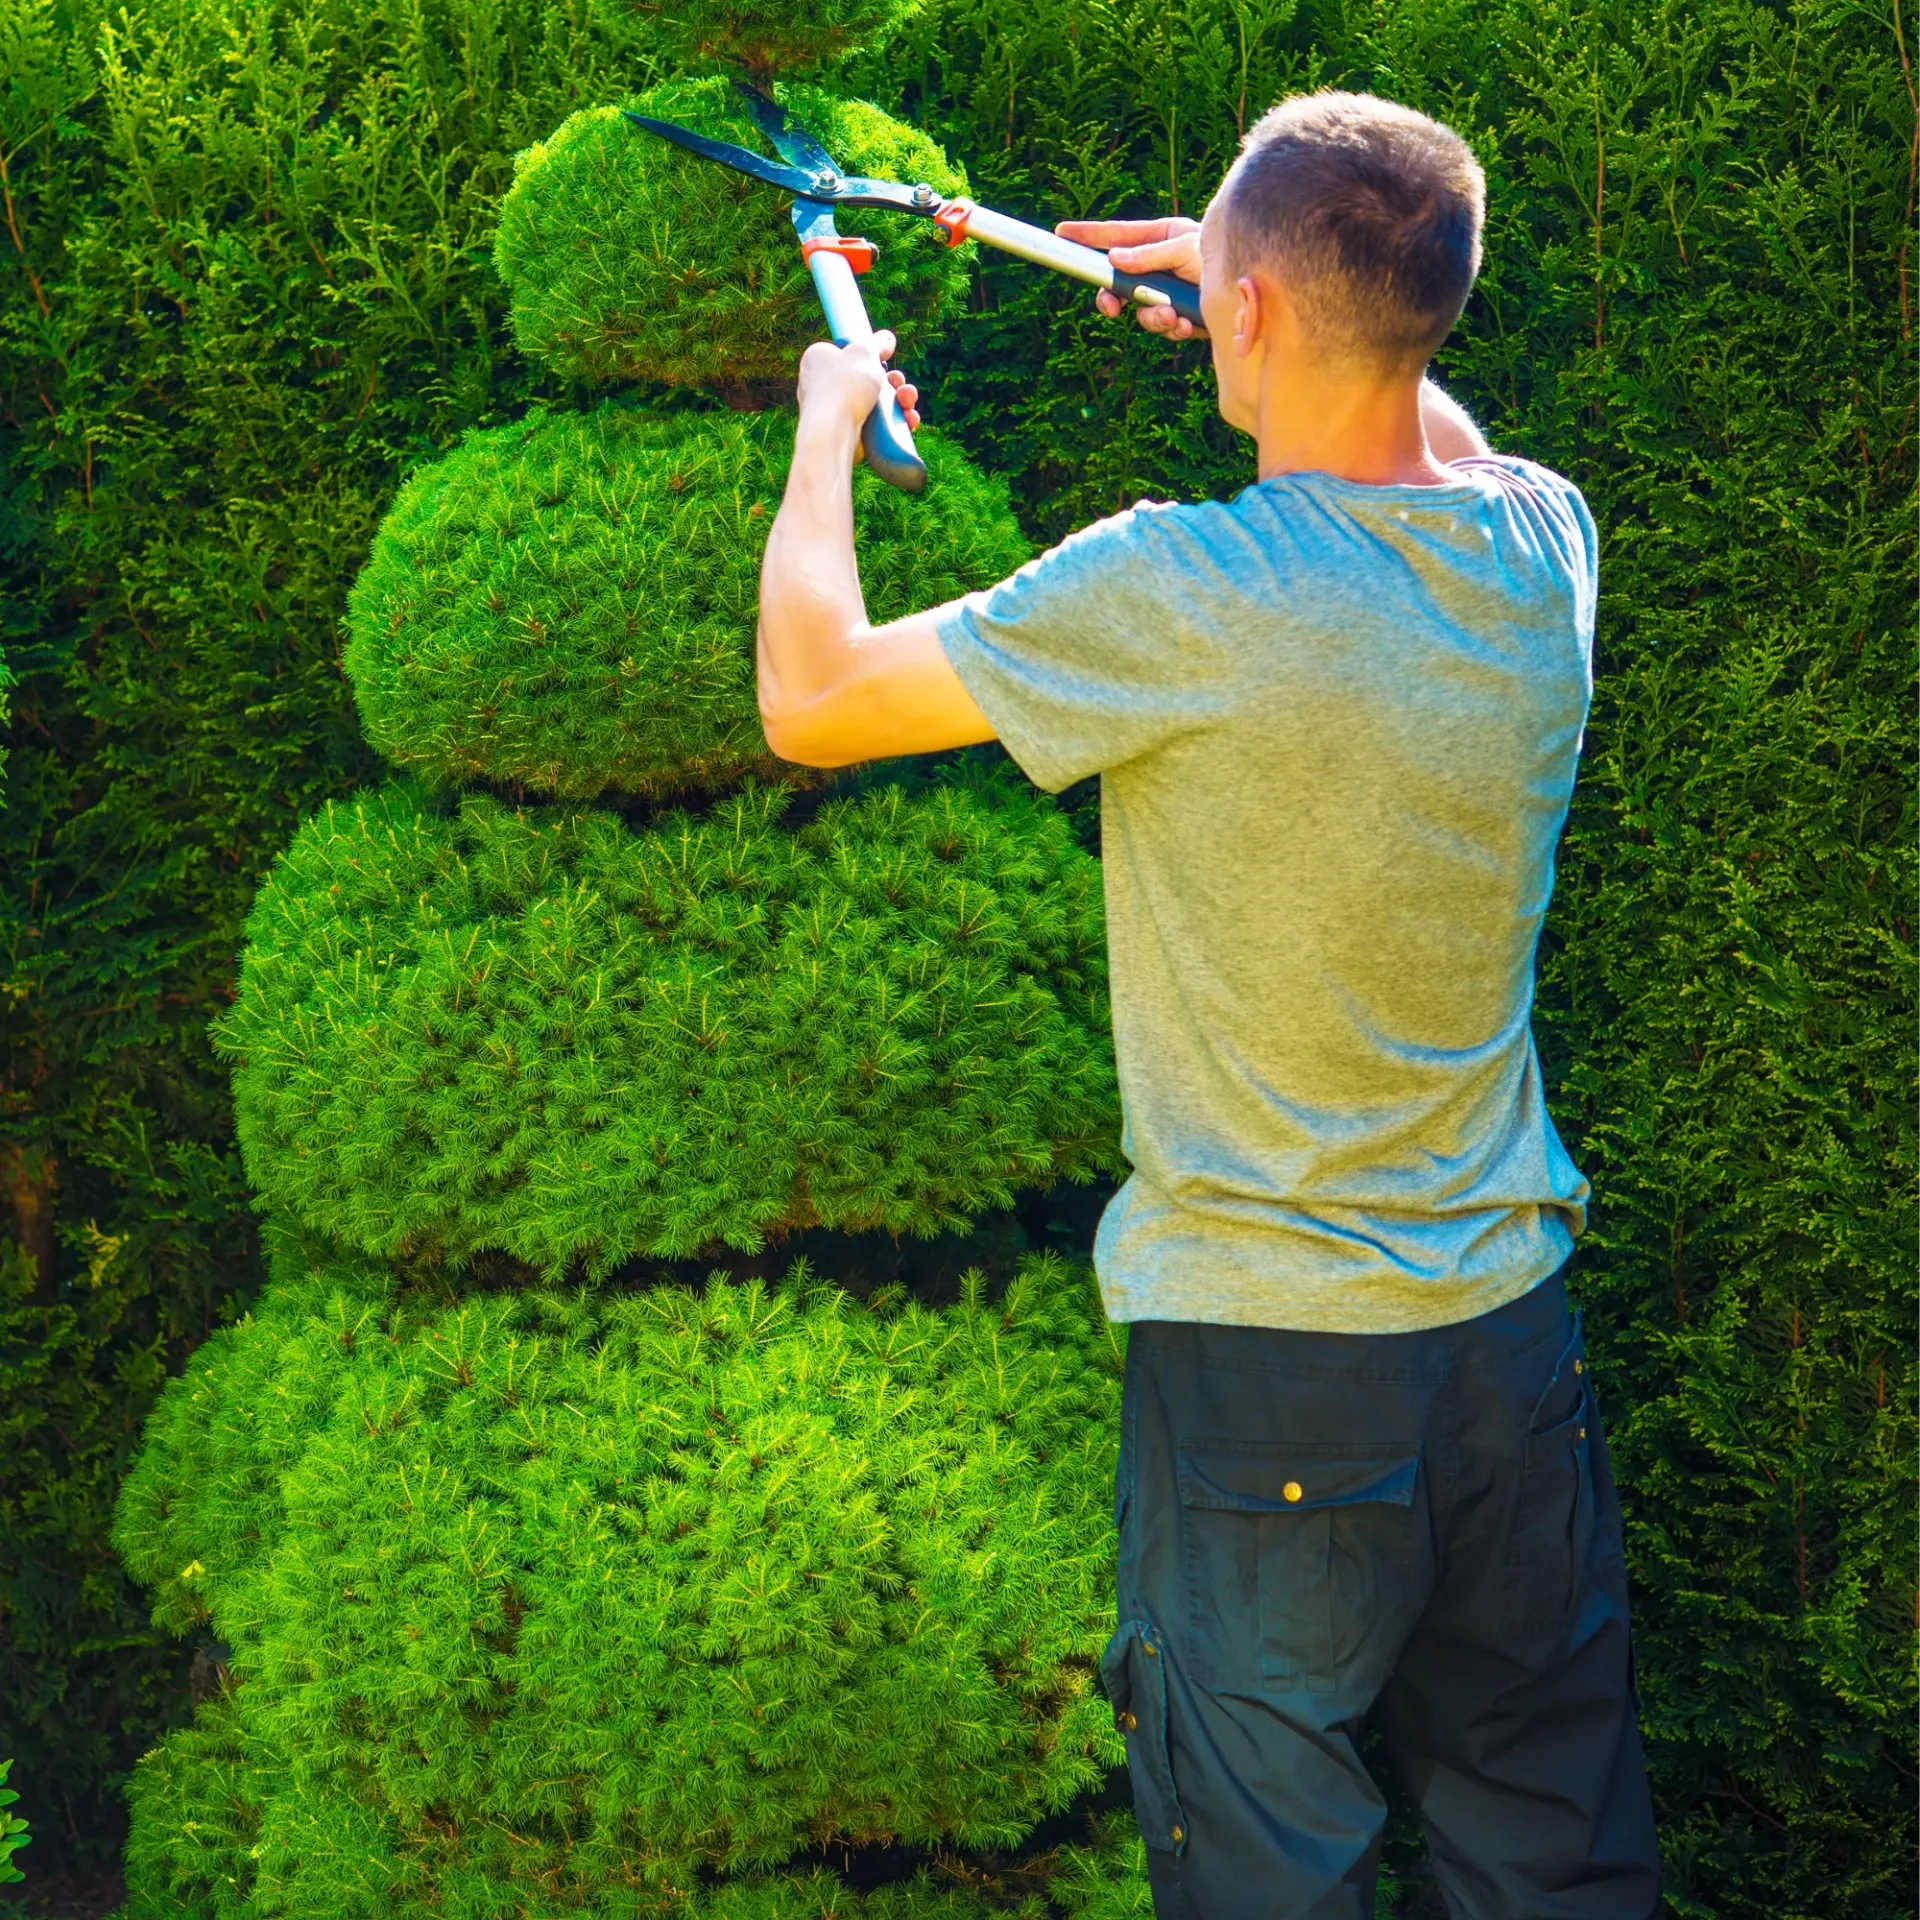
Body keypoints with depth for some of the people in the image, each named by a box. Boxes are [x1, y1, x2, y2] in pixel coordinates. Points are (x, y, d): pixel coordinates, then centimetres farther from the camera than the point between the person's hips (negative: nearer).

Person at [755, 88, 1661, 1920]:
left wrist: (826, 430, 8)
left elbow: (808, 701, -7)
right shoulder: (1540, 545, -3)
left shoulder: (1182, 593, -20)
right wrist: (1289, 284, 30)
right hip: (1509, 1323, 6)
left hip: (1264, 1340, -5)